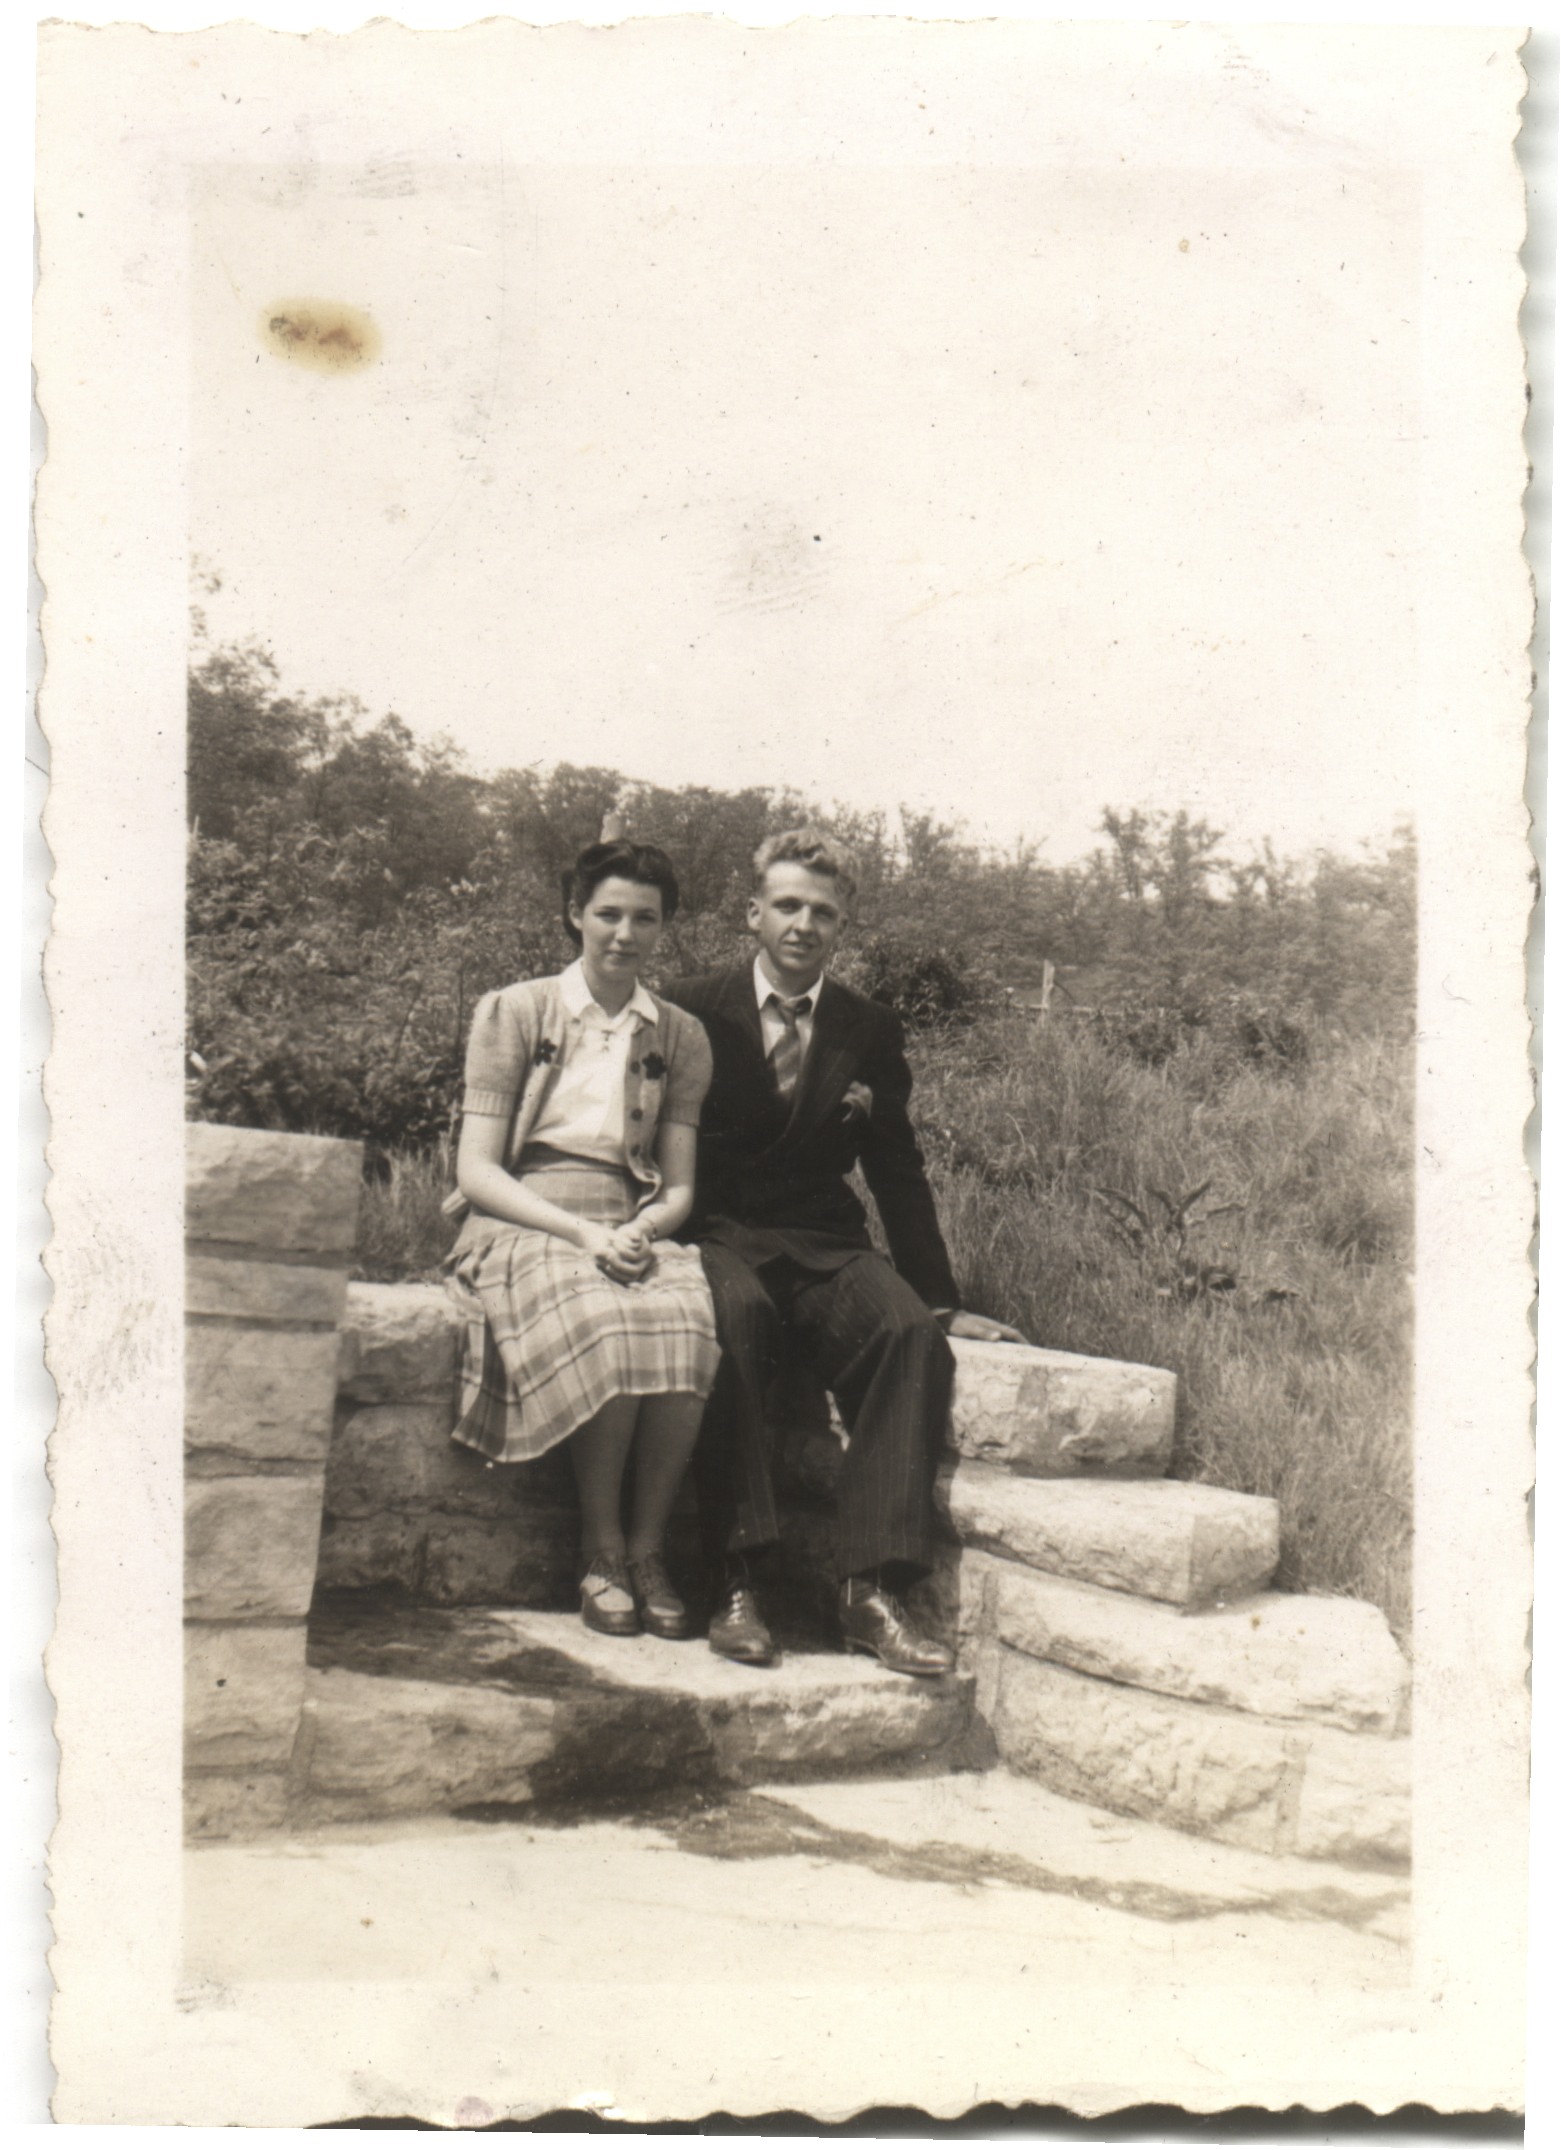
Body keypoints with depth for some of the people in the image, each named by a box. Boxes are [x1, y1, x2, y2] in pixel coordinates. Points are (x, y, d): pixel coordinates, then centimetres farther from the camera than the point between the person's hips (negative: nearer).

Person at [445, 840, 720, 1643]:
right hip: (524, 1227, -2)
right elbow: (476, 1169, 0)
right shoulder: (513, 1013, 8)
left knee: (688, 1326, -33)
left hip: (636, 1233, 3)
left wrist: (641, 1230, -12)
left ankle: (646, 1550, -20)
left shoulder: (680, 1038, 16)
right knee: (608, 1327, -35)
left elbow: (680, 1186, 12)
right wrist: (581, 1233, -15)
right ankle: (600, 1552, -19)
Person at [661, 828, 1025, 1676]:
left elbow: (898, 1174, 17)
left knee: (910, 1330, -29)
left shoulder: (870, 1032, 14)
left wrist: (940, 1300, 12)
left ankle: (872, 1589, -32)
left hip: (825, 1248, 3)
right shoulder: (691, 1009, 7)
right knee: (735, 1313, -38)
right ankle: (735, 1583, -36)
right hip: (720, 1236, -2)